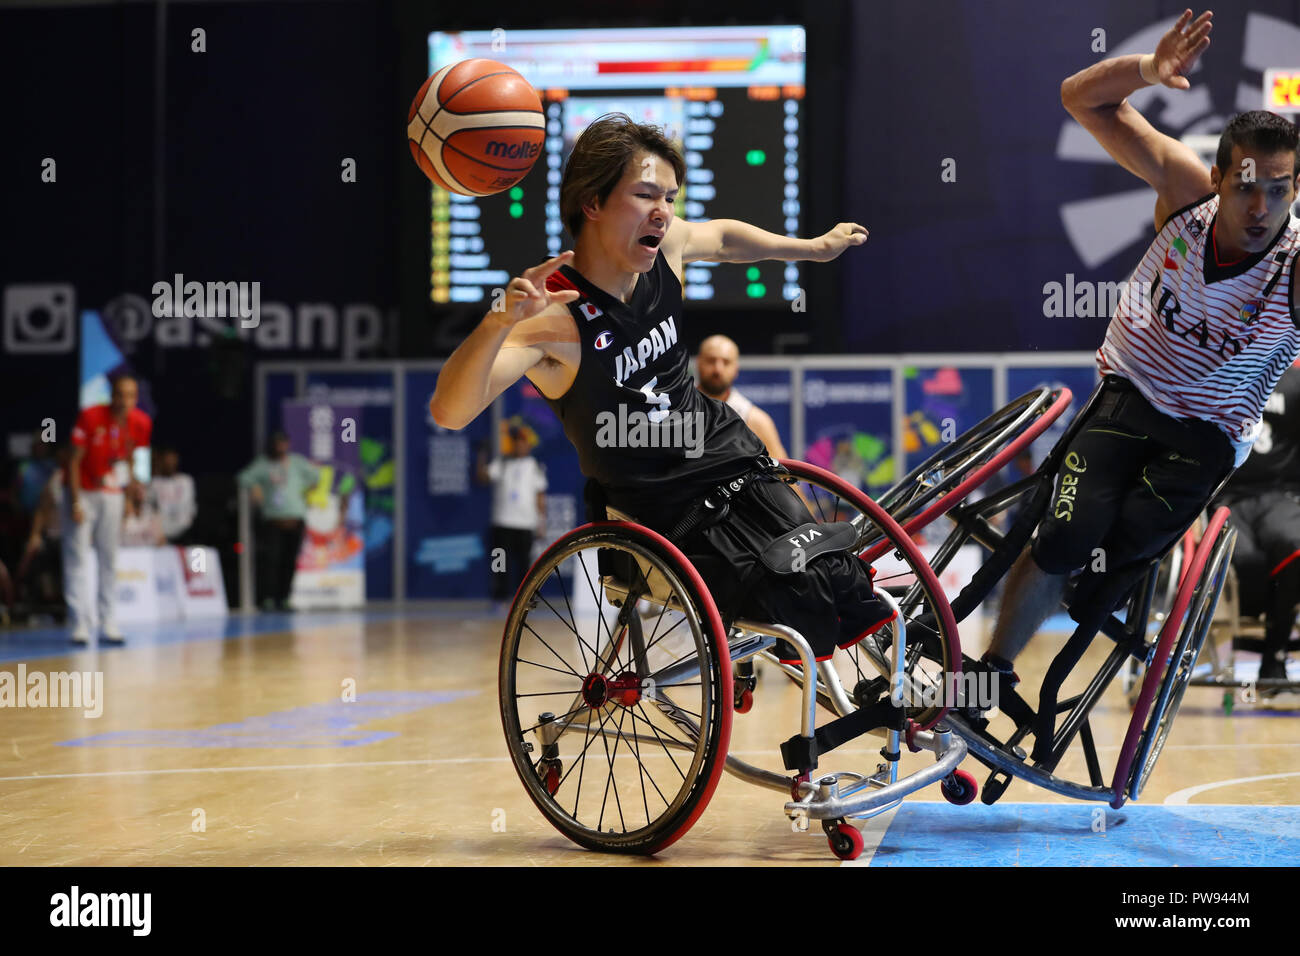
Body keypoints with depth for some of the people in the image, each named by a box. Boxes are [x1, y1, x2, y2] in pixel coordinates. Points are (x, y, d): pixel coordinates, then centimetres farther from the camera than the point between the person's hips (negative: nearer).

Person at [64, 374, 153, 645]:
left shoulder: (141, 423, -7)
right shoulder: (90, 417, -18)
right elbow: (75, 461, -13)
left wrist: (131, 480, -7)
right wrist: (76, 501, -17)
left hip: (112, 494, 4)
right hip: (83, 493, -4)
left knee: (109, 561, 4)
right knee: (77, 559, -7)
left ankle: (108, 623, 5)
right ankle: (80, 624, -8)